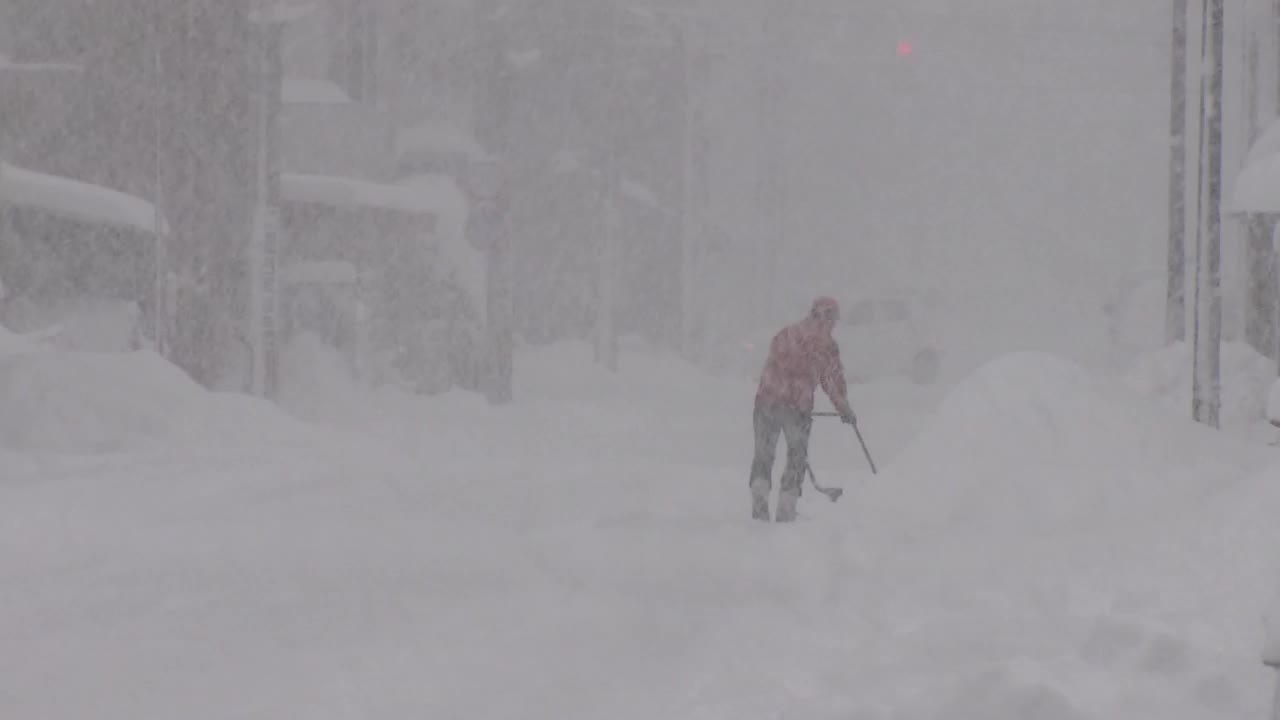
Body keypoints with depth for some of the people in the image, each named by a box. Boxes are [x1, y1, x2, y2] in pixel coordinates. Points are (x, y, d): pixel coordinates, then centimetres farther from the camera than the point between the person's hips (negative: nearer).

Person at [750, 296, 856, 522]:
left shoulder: (785, 334, 15)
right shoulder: (825, 344, 0)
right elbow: (833, 379, 2)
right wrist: (845, 409, 14)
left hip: (766, 399, 3)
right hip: (797, 404, -3)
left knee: (763, 454, 14)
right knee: (797, 457, 11)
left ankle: (759, 500, -2)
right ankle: (786, 509, 7)